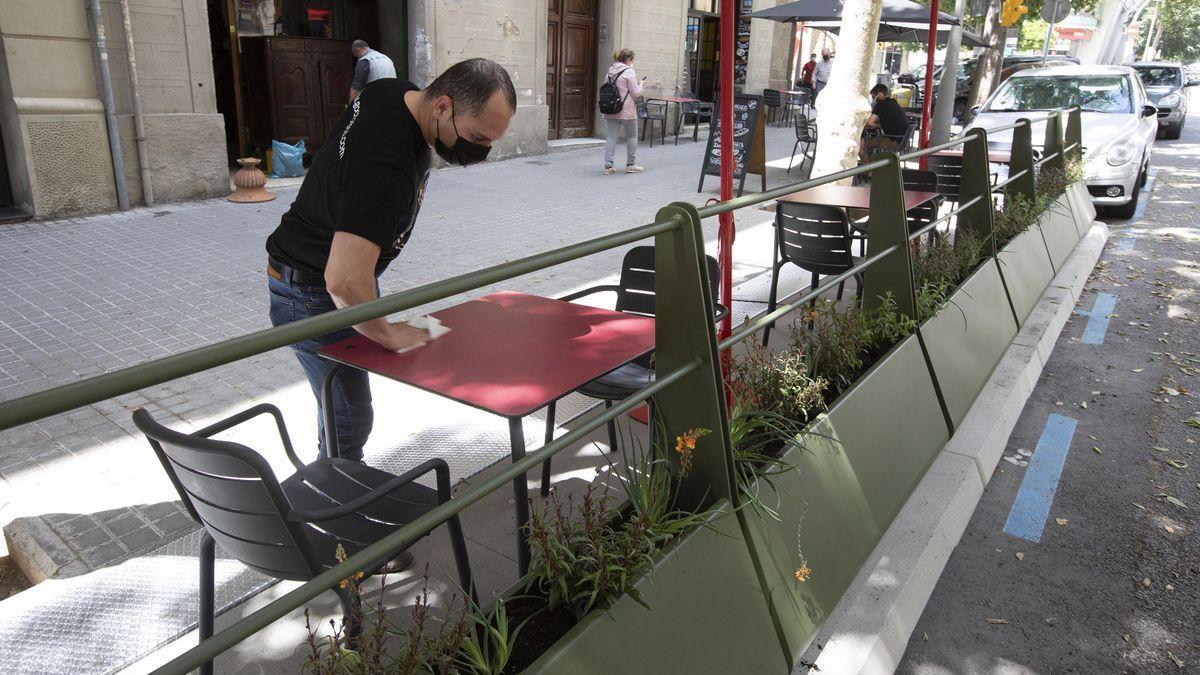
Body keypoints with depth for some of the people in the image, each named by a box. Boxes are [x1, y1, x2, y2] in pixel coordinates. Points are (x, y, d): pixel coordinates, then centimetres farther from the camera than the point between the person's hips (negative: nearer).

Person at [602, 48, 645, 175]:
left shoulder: (610, 71, 9)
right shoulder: (629, 72, -12)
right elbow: (636, 93, -12)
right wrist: (640, 84, 8)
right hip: (627, 110, -6)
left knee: (611, 136, 6)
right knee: (632, 136, 11)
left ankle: (608, 166, 1)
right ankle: (631, 164, 17)